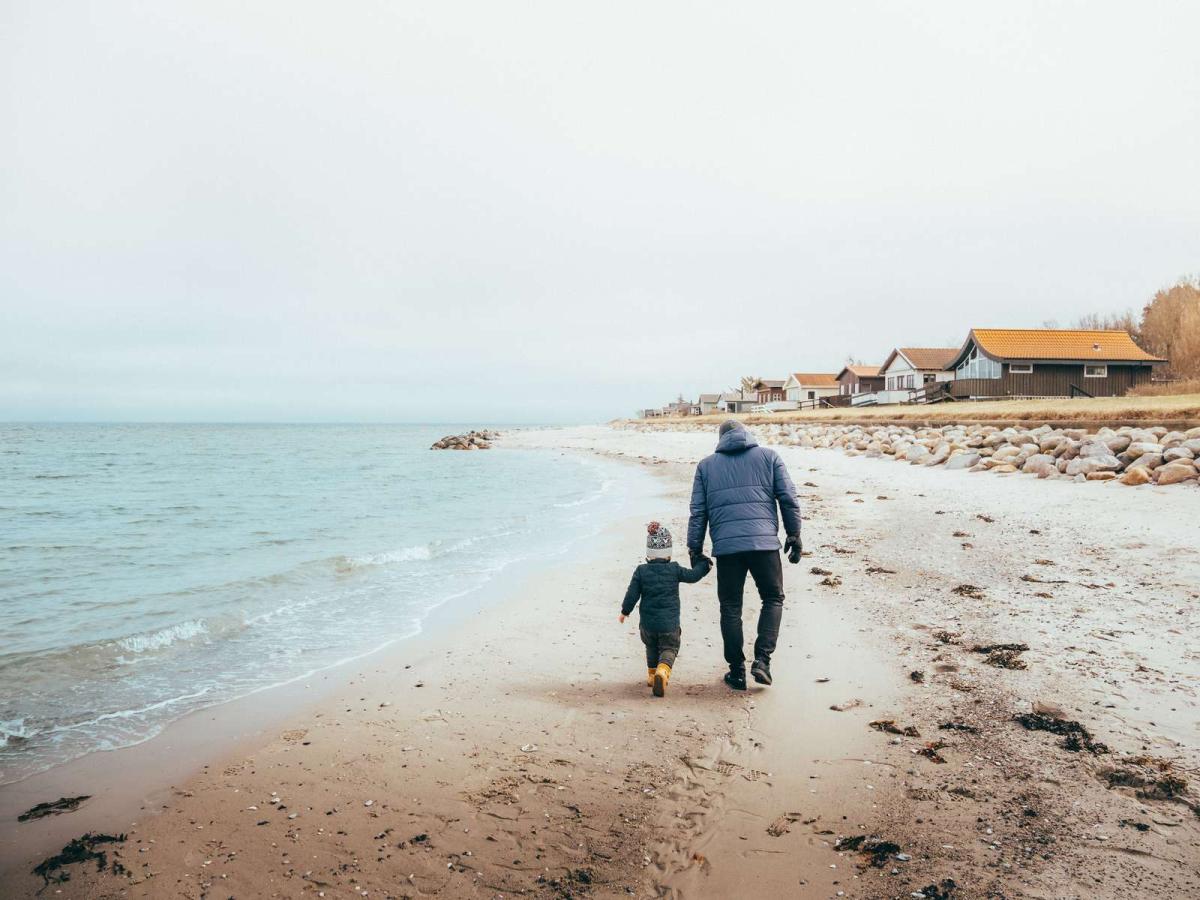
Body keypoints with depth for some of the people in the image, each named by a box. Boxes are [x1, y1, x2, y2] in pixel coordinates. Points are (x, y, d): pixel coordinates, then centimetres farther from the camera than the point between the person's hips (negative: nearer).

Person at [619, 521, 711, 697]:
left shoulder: (641, 571, -4)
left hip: (648, 623, 1)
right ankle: (663, 670, -19)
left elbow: (632, 594, -2)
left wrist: (624, 612, 12)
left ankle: (652, 674, 30)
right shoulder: (675, 569, -5)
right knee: (669, 649, 8)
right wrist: (704, 564, 25)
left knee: (651, 648, 25)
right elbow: (693, 575, 7)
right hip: (670, 623, -1)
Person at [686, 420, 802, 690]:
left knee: (731, 607, 10)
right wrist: (794, 535, 13)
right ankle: (762, 659, 1)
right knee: (773, 599, 14)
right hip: (764, 542, -1)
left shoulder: (706, 465, 15)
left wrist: (695, 548, 15)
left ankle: (737, 670, 13)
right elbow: (789, 499, 6)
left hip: (726, 546, 1)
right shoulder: (769, 457, 12)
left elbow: (698, 511, 11)